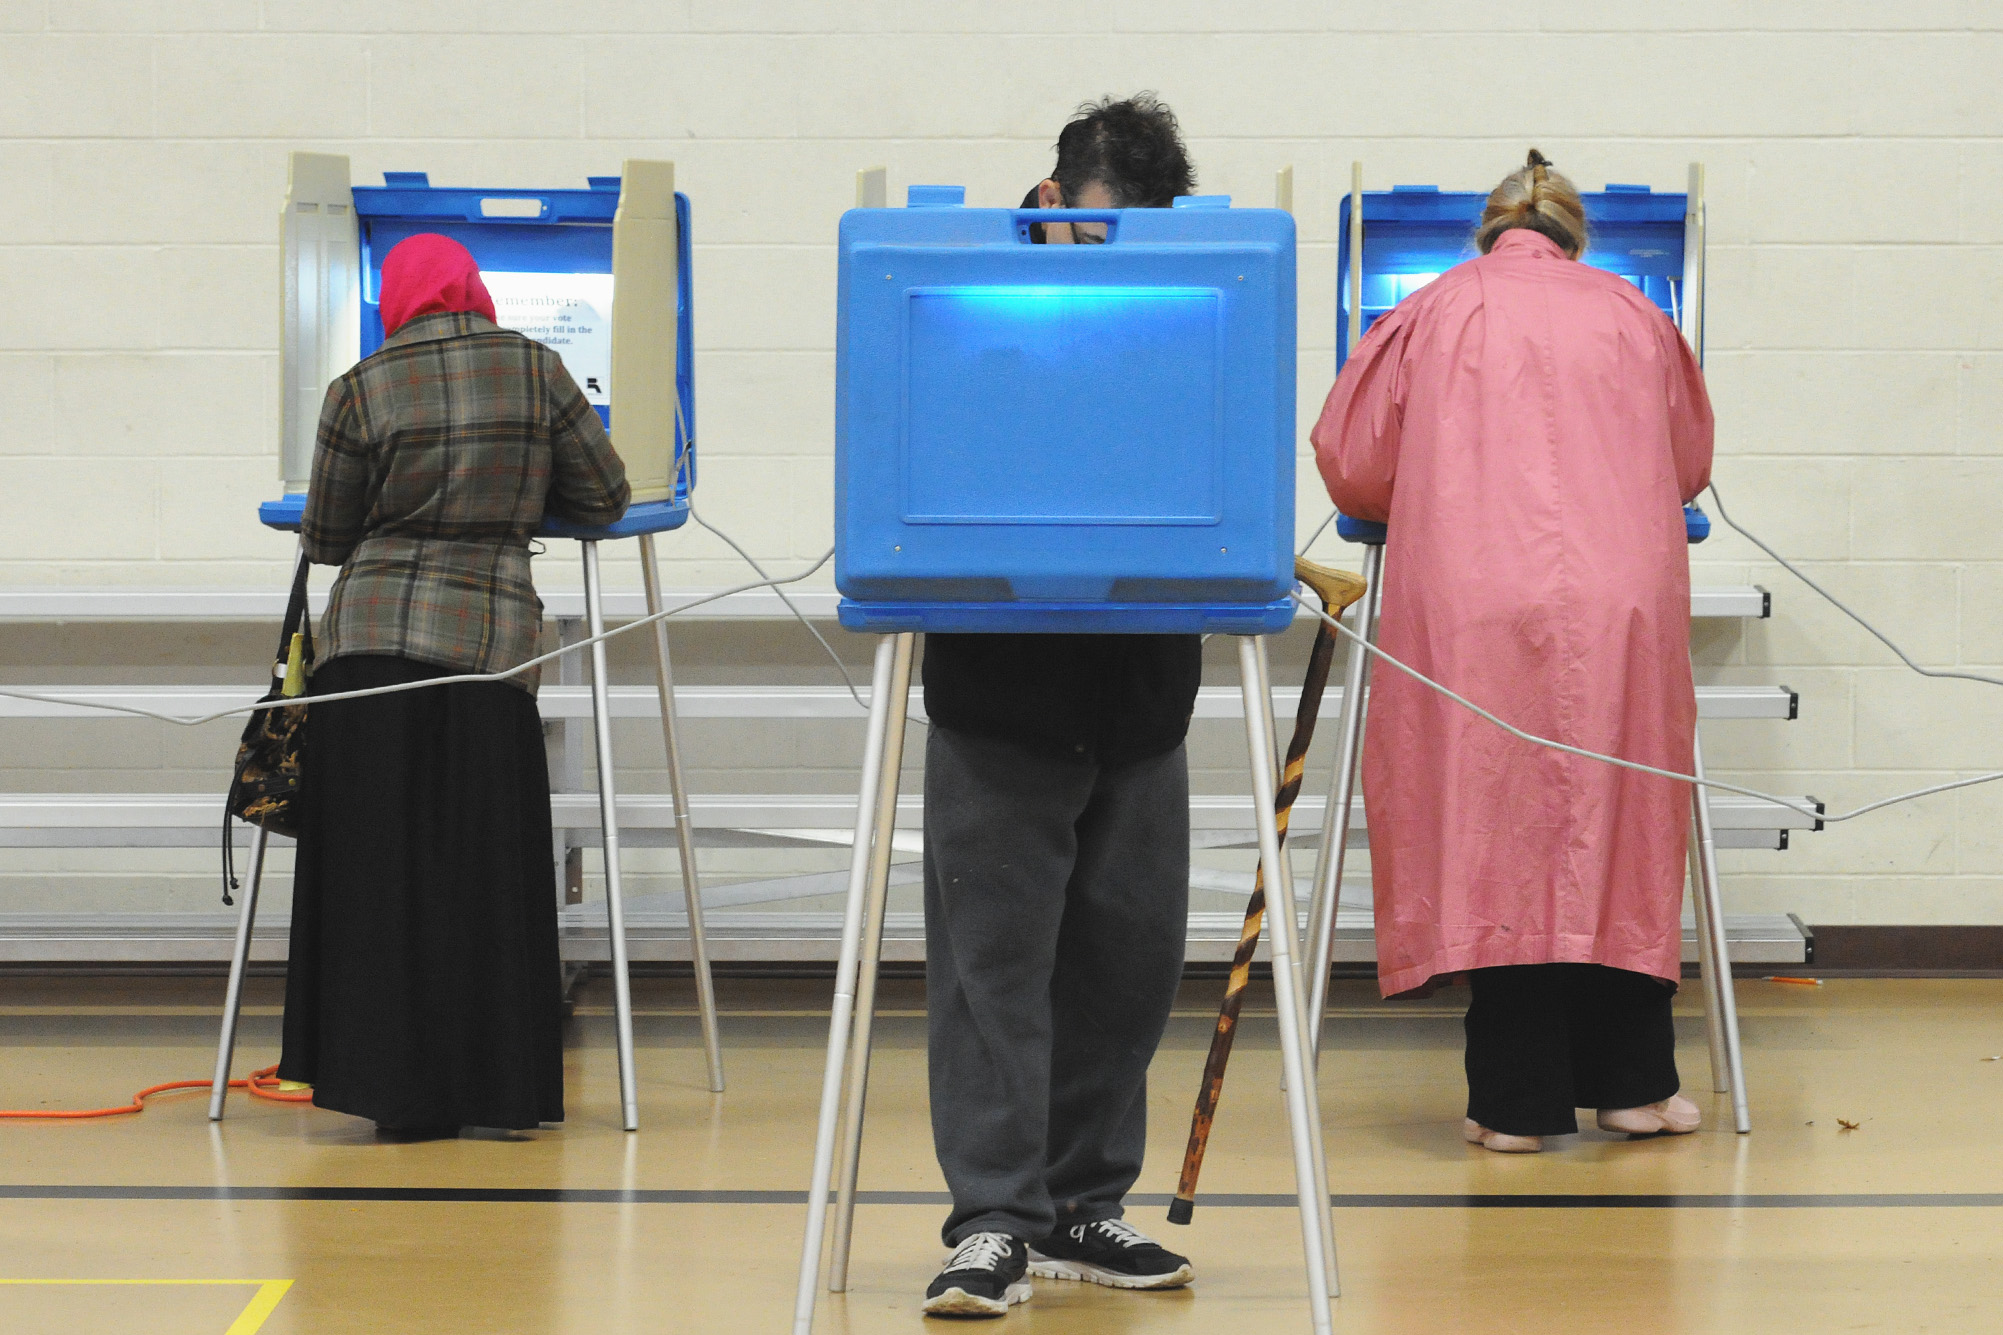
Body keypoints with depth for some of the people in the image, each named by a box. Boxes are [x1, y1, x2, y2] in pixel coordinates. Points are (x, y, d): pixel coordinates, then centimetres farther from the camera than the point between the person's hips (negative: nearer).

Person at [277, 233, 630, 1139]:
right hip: (487, 642, 0)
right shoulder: (534, 370, 5)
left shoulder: (361, 392, 2)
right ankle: (490, 1087, 9)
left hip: (370, 638, 0)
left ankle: (399, 1090, 6)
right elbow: (606, 499, 12)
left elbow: (324, 540, 10)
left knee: (378, 869, 5)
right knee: (480, 873, 6)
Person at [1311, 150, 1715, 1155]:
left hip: (1473, 608, -1)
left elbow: (1352, 466, 12)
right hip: (1620, 607, 1)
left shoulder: (1434, 315, 9)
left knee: (1496, 835, 2)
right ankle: (1629, 1082, 15)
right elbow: (1688, 463, 26)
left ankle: (1517, 1100, 4)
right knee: (1616, 830, 10)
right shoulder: (1630, 316, 14)